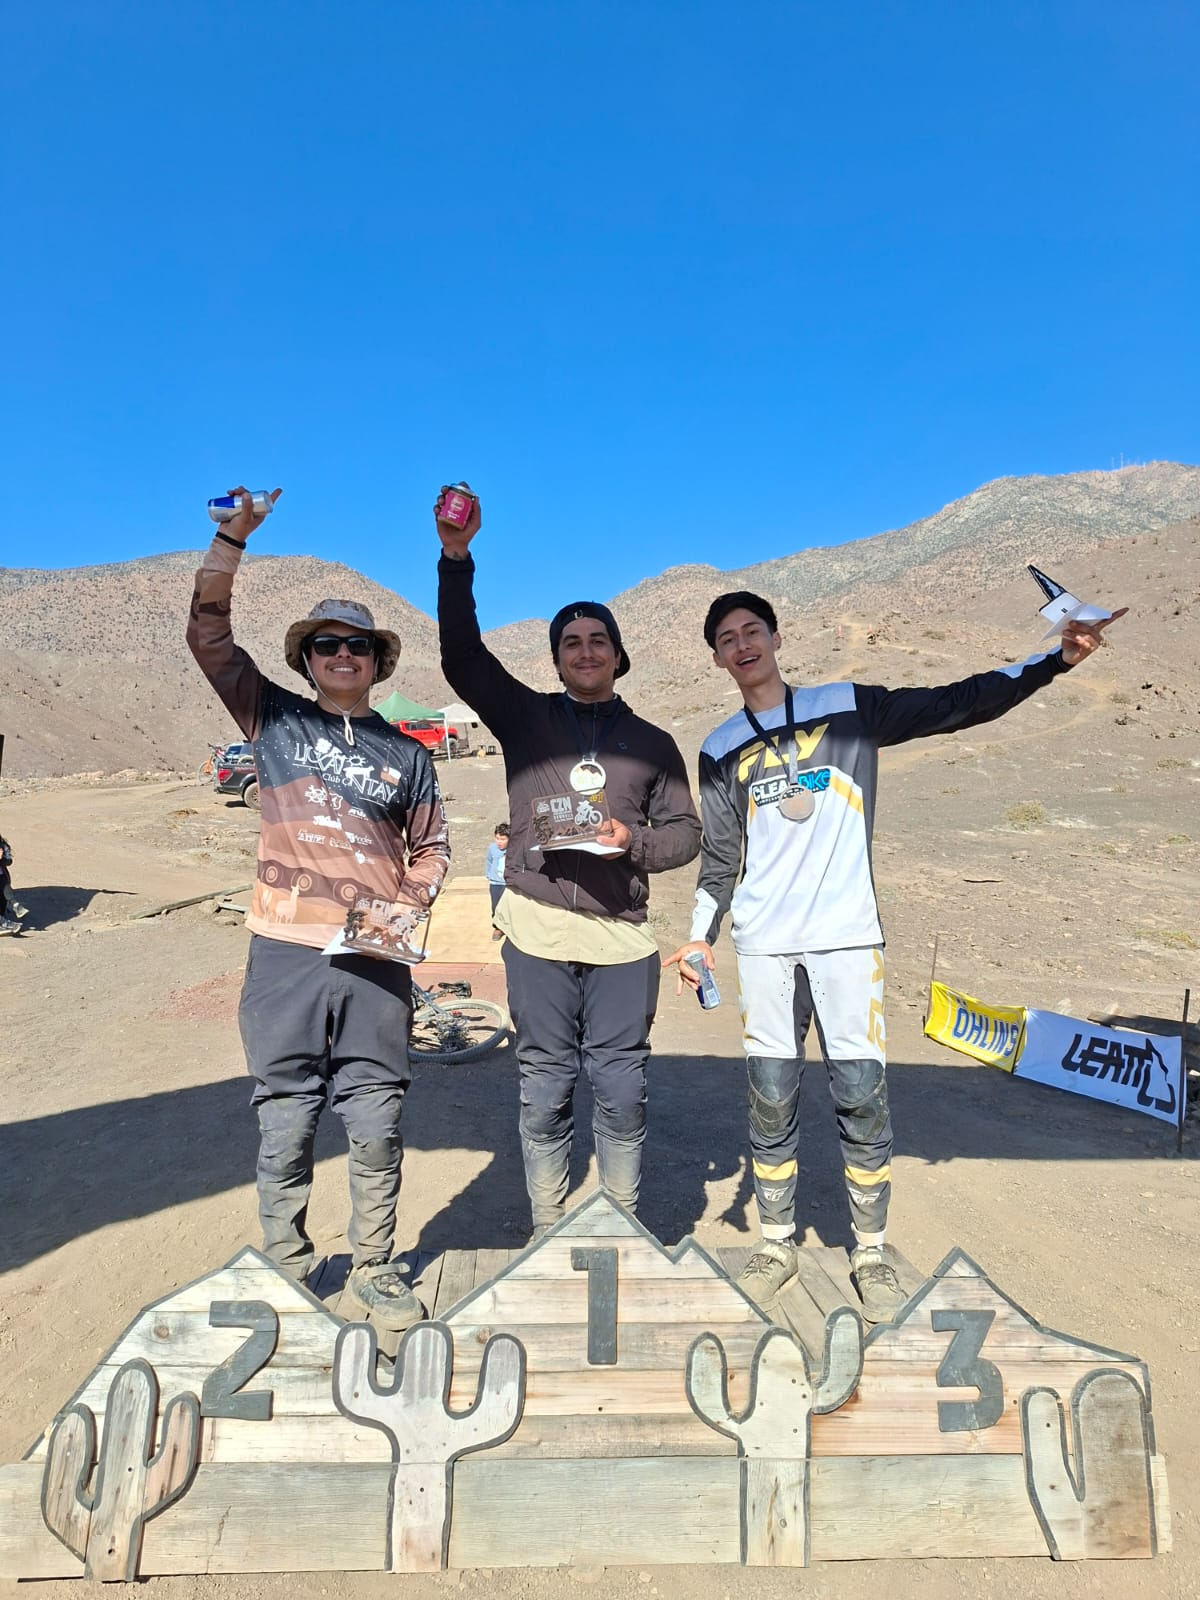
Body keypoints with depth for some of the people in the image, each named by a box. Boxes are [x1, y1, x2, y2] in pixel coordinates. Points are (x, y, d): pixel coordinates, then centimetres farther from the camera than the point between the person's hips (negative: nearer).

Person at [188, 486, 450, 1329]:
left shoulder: (406, 752, 10)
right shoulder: (275, 718, 7)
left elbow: (432, 845, 14)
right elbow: (209, 633, 1)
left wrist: (413, 904, -4)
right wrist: (235, 536, -6)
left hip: (377, 960, 1)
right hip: (287, 955, -1)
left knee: (376, 1125, 9)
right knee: (286, 1125, 9)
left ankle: (376, 1270, 27)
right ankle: (287, 1274, 28)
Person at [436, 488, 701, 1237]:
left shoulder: (652, 743, 13)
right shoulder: (525, 717, 10)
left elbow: (686, 830, 12)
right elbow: (463, 656, 0)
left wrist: (634, 841, -9)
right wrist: (456, 560, -7)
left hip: (622, 937, 1)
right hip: (539, 933, -1)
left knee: (622, 1091, 7)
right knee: (545, 1092, 8)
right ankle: (547, 1234, 23)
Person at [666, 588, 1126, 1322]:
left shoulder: (849, 707, 7)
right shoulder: (721, 750, 11)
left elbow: (957, 704, 3)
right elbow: (720, 857, 12)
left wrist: (1055, 659, -6)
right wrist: (701, 936, 2)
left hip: (847, 937, -1)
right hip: (764, 946, 2)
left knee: (863, 1097, -1)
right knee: (772, 1101, 5)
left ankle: (872, 1254, 17)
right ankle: (777, 1246, 21)